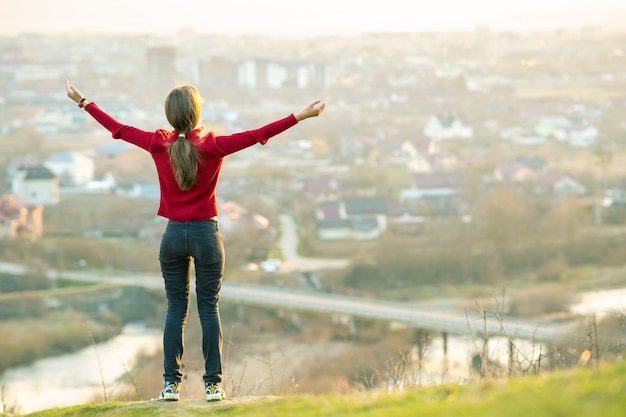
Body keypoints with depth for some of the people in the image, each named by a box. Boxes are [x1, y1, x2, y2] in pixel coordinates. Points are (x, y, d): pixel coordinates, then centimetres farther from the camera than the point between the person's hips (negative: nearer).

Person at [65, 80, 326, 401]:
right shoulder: (213, 146, -13)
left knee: (176, 308, 9)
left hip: (173, 234, 2)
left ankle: (171, 384, 6)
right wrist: (302, 115, -10)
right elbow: (257, 135, -12)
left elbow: (117, 129, 4)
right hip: (206, 234, -2)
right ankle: (212, 384, 4)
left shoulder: (159, 144, -6)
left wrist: (83, 102, 16)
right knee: (209, 308, 5)